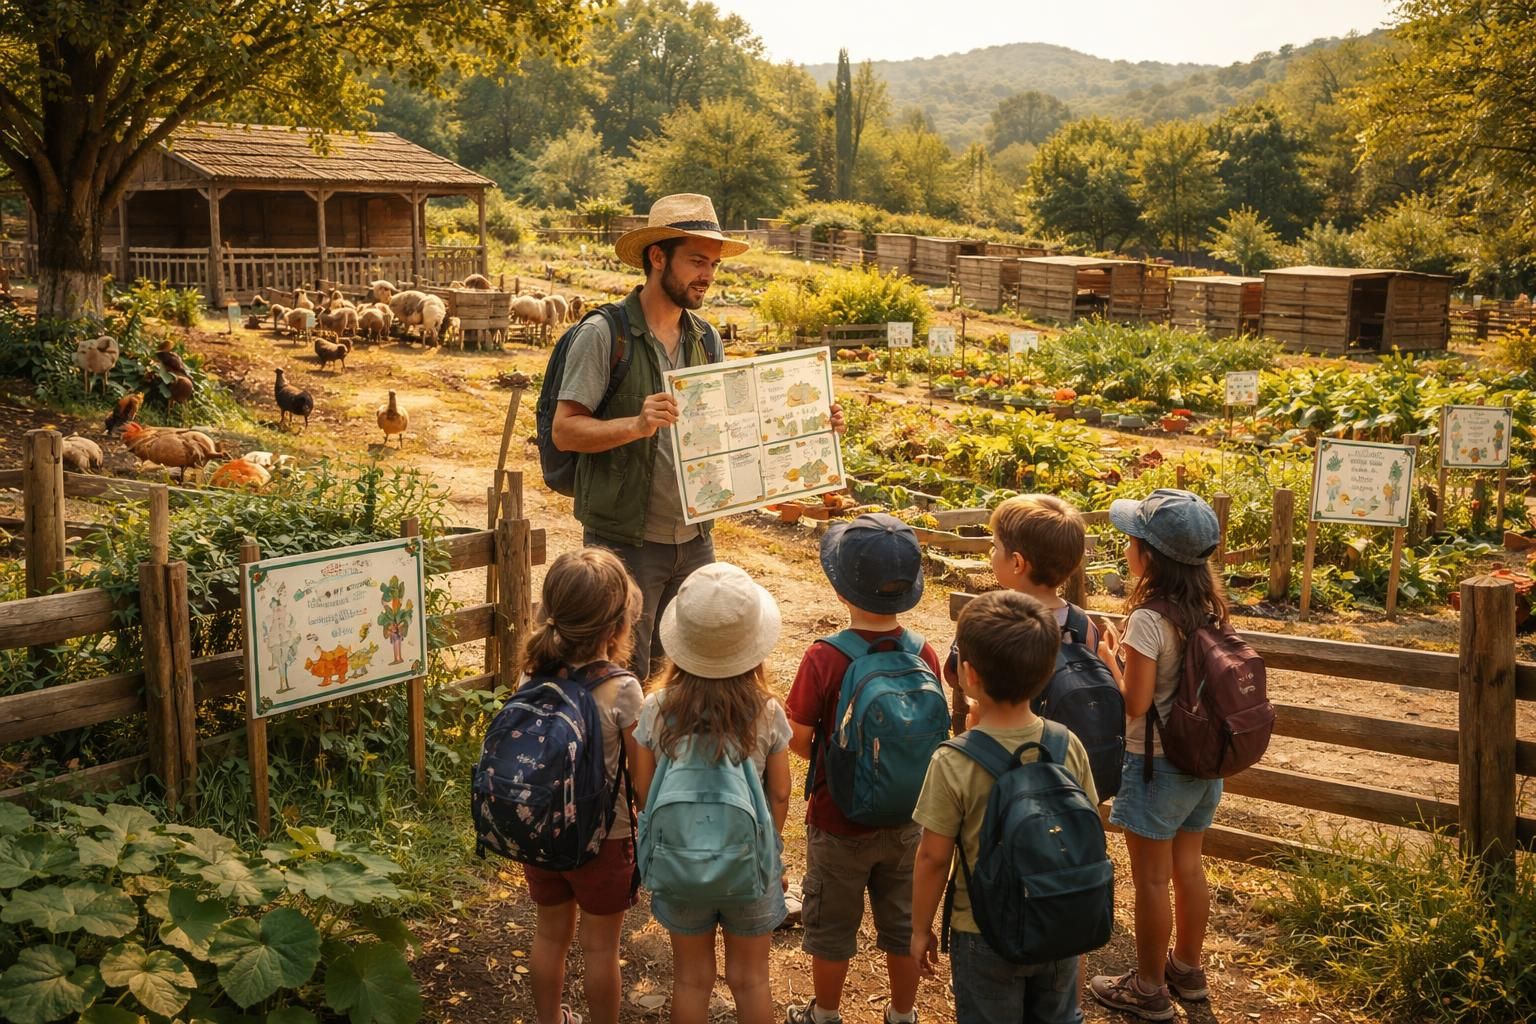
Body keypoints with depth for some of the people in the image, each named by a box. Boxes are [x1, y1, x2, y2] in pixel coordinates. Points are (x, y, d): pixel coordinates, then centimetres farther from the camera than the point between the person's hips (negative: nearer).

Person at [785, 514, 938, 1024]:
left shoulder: (824, 661, -24)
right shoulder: (924, 655, -12)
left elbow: (797, 741, -17)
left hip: (839, 824, -3)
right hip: (907, 821, 3)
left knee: (832, 926, 18)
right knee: (903, 924, 21)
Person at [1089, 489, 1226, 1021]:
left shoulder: (1148, 620, -24)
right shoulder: (1209, 607, -1)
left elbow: (1134, 702, -22)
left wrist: (1109, 656, -8)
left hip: (1156, 763, -7)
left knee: (1151, 880, 8)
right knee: (1188, 867, 21)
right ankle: (1187, 969, 38)